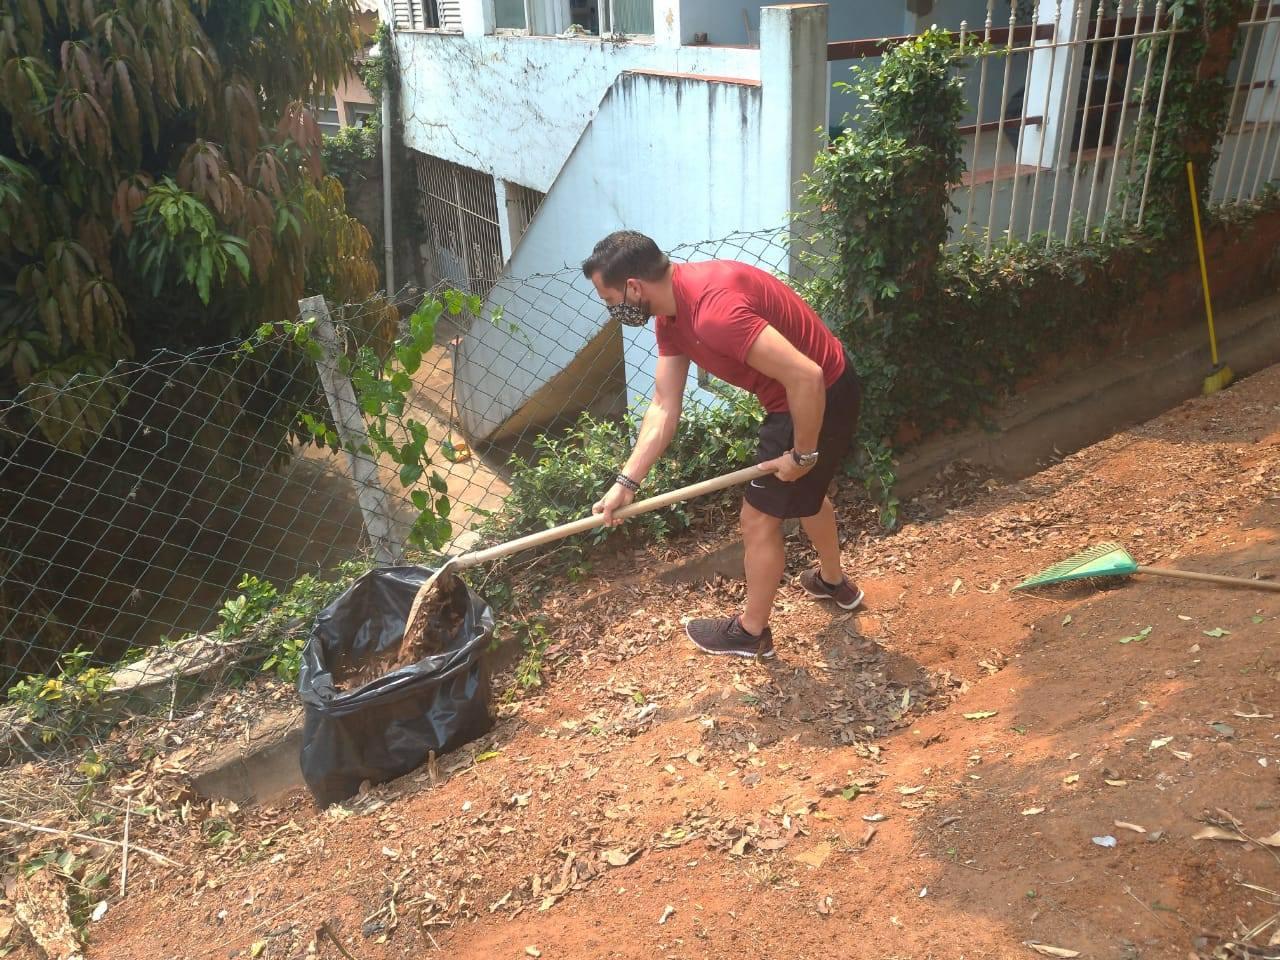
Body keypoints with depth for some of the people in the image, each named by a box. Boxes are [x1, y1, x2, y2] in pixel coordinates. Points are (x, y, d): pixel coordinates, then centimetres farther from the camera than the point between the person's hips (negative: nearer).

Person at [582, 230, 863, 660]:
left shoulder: (712, 309, -34)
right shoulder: (671, 312, -2)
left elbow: (806, 376, -34)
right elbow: (664, 406, 0)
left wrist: (802, 454, -20)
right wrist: (626, 483, -4)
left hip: (820, 398, -10)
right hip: (817, 391, 10)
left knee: (758, 517, 5)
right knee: (805, 492, 31)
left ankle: (752, 631, 27)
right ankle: (834, 581, 56)